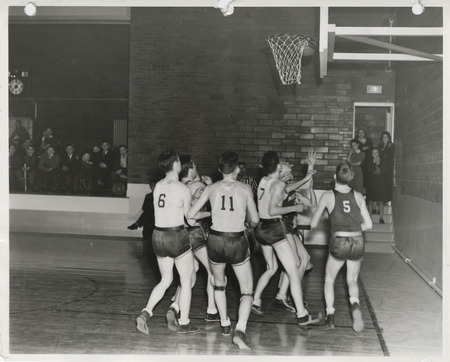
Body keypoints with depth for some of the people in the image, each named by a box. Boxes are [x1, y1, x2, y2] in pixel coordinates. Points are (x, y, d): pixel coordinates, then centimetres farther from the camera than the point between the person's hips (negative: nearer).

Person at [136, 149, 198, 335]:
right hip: (177, 236, -6)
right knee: (186, 281, 11)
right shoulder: (183, 189, -13)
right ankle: (184, 323, 17)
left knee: (165, 280, 20)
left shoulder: (158, 186, 3)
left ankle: (146, 313, 5)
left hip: (158, 236, 6)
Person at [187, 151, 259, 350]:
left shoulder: (211, 188, 2)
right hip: (237, 242, -2)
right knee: (247, 290, 8)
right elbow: (255, 220, 4)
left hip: (216, 239, 2)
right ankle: (240, 330, -10)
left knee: (218, 283, 28)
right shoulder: (245, 189, -2)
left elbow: (191, 214, 4)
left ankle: (224, 324, 35)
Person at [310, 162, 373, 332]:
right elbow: (368, 224, 4)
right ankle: (355, 304, -9)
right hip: (357, 242, 2)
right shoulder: (358, 196, 2)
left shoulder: (328, 196, -4)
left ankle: (330, 316, 10)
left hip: (338, 243, -2)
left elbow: (313, 224, -1)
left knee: (329, 280, 19)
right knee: (352, 280, 21)